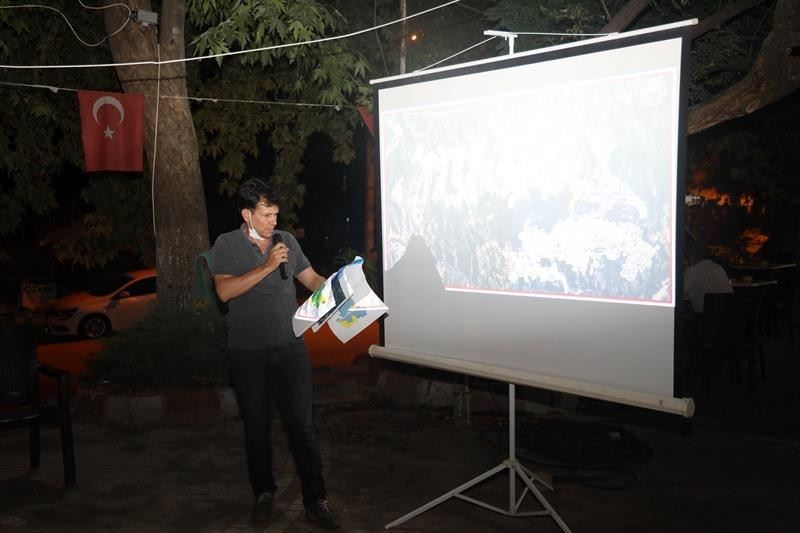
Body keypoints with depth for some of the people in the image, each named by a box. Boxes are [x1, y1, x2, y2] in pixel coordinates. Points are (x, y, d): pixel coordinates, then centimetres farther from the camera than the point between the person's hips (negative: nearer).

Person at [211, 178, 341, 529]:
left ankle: (315, 501, 9)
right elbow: (225, 291, -17)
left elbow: (312, 280, 7)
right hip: (248, 354, -1)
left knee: (301, 425, 2)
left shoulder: (287, 240, 5)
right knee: (256, 426, 12)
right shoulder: (227, 244, -4)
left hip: (290, 348, 2)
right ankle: (263, 493, 30)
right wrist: (267, 267, -22)